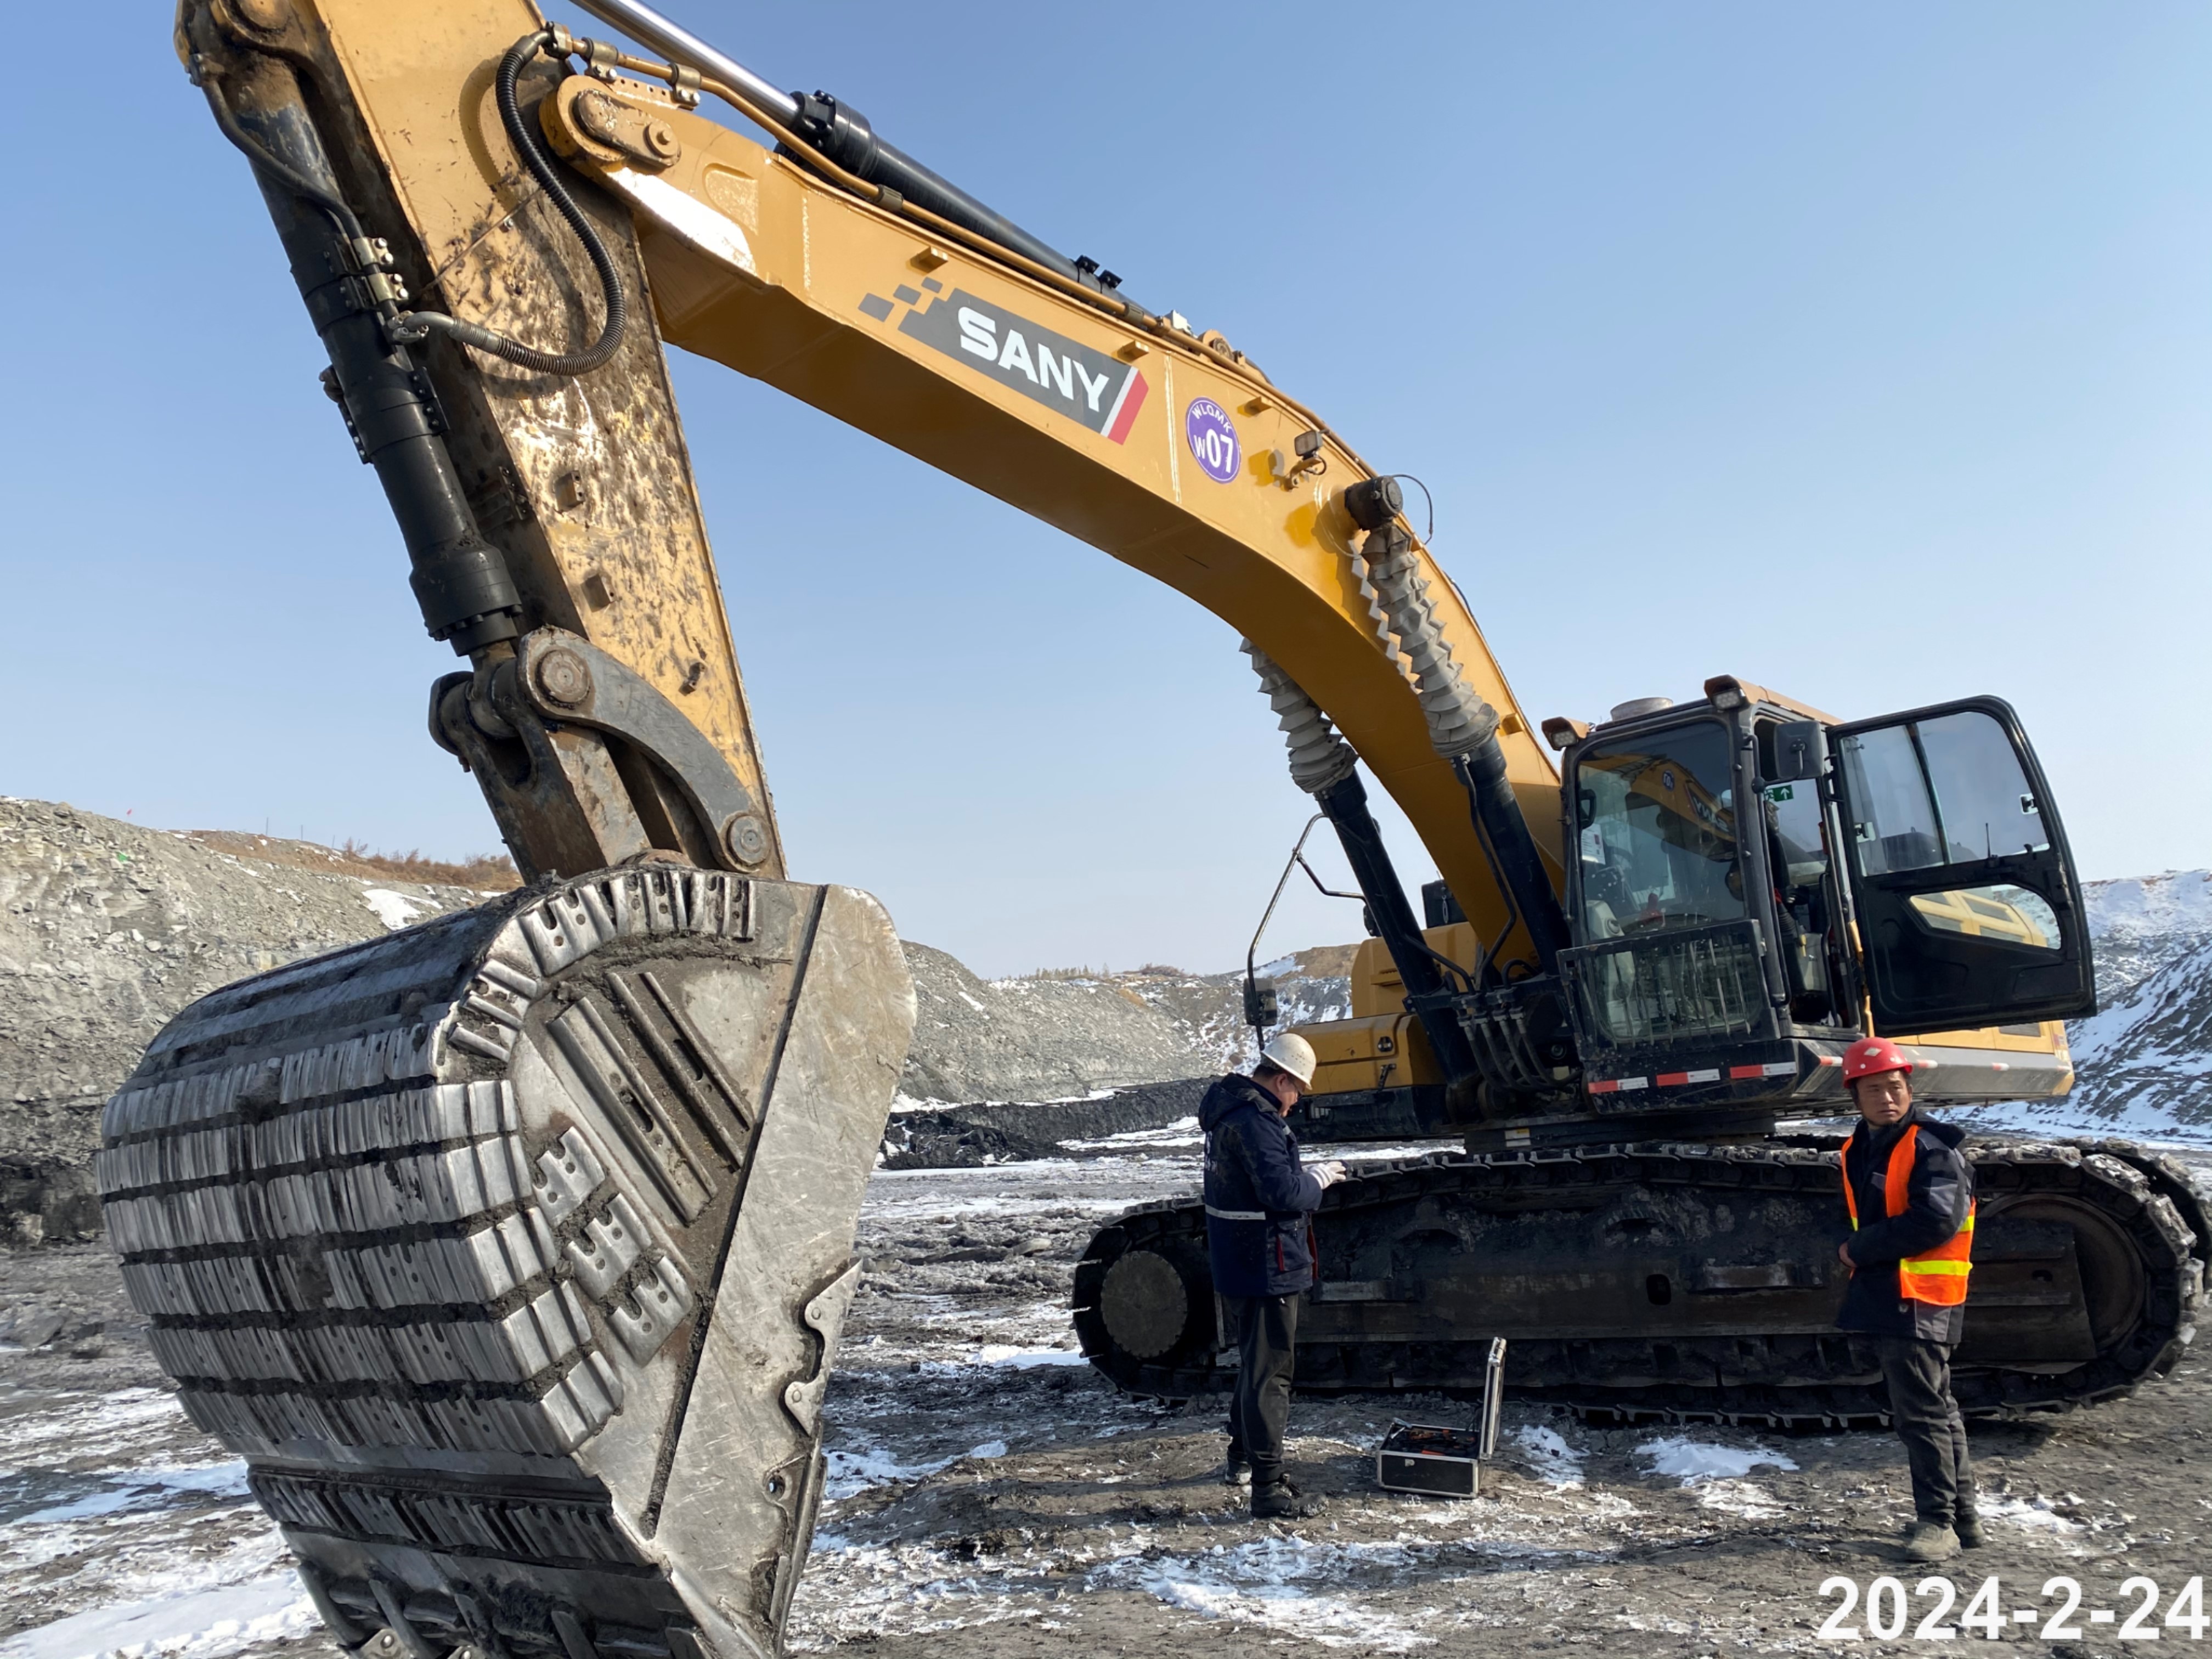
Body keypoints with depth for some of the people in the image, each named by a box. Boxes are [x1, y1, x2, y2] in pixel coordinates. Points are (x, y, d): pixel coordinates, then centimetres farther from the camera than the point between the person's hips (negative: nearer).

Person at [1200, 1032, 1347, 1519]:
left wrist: (1306, 1174, 9)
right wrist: (1319, 1178, -10)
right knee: (1269, 1374, -3)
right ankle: (1268, 1489, 3)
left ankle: (1241, 1457, 38)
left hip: (1236, 1265, 11)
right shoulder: (1254, 1121, -24)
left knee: (1254, 1364, 24)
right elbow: (1283, 1193, -28)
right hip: (1265, 1267, -11)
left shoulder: (1230, 1107, 10)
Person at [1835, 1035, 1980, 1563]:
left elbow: (1936, 1221, -24)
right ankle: (1961, 1515, 27)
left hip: (1920, 1300, -9)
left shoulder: (1931, 1147, -13)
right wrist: (1861, 1252, 6)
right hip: (1886, 1296, 9)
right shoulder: (1859, 1150, 13)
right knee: (1934, 1408, 17)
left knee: (1922, 1413, -7)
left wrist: (1860, 1250, -16)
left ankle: (1939, 1521, 0)